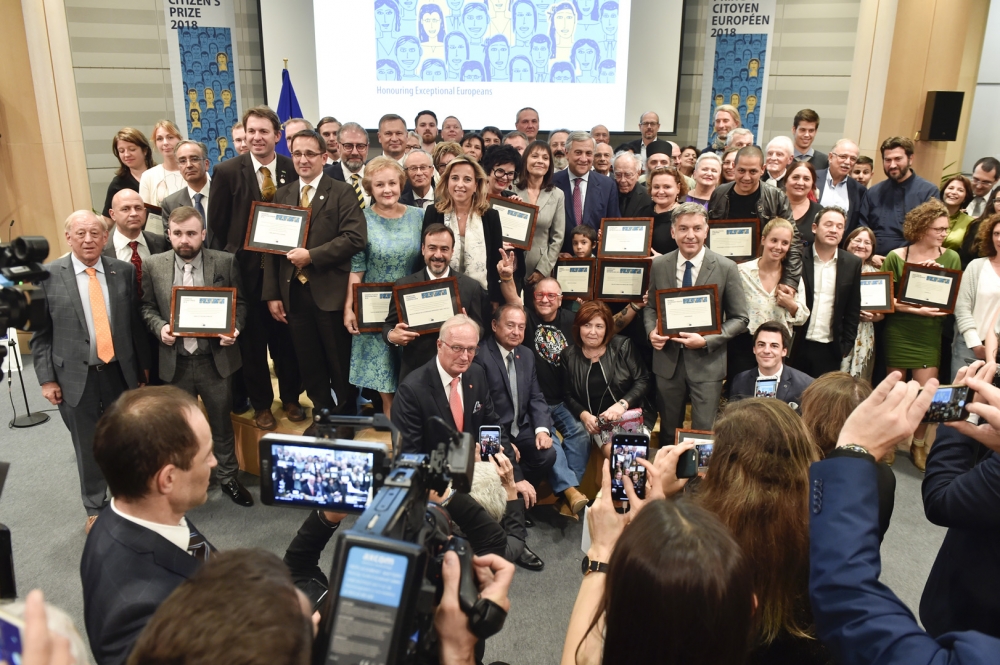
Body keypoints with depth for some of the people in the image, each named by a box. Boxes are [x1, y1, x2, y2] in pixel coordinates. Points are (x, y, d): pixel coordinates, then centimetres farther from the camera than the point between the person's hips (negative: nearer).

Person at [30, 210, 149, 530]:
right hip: (76, 376, -2)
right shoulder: (48, 275, -5)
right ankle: (95, 508, 31)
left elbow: (136, 322, 5)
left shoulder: (124, 271, 0)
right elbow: (40, 333, -2)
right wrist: (47, 378, -5)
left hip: (121, 372, 2)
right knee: (88, 447, 12)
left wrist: (144, 367, 7)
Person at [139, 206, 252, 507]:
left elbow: (239, 303, 1)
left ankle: (228, 477, 31)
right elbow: (147, 307, 5)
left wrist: (234, 327, -17)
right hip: (175, 361, 1)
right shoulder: (153, 265, -2)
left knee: (221, 422, 13)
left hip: (216, 359, -1)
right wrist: (160, 328, -14)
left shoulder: (225, 262, -5)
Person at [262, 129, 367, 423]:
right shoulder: (282, 195, 12)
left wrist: (312, 255, -18)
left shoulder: (341, 192, -2)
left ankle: (345, 418, 24)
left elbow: (356, 238, -14)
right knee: (309, 366, 12)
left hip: (331, 292, -4)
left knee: (341, 365, 6)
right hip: (294, 293, 4)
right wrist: (272, 294, 3)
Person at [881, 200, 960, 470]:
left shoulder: (951, 258, 2)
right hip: (898, 332, -1)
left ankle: (918, 444, 20)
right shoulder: (896, 257, -4)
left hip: (930, 334, 1)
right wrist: (917, 309, -19)